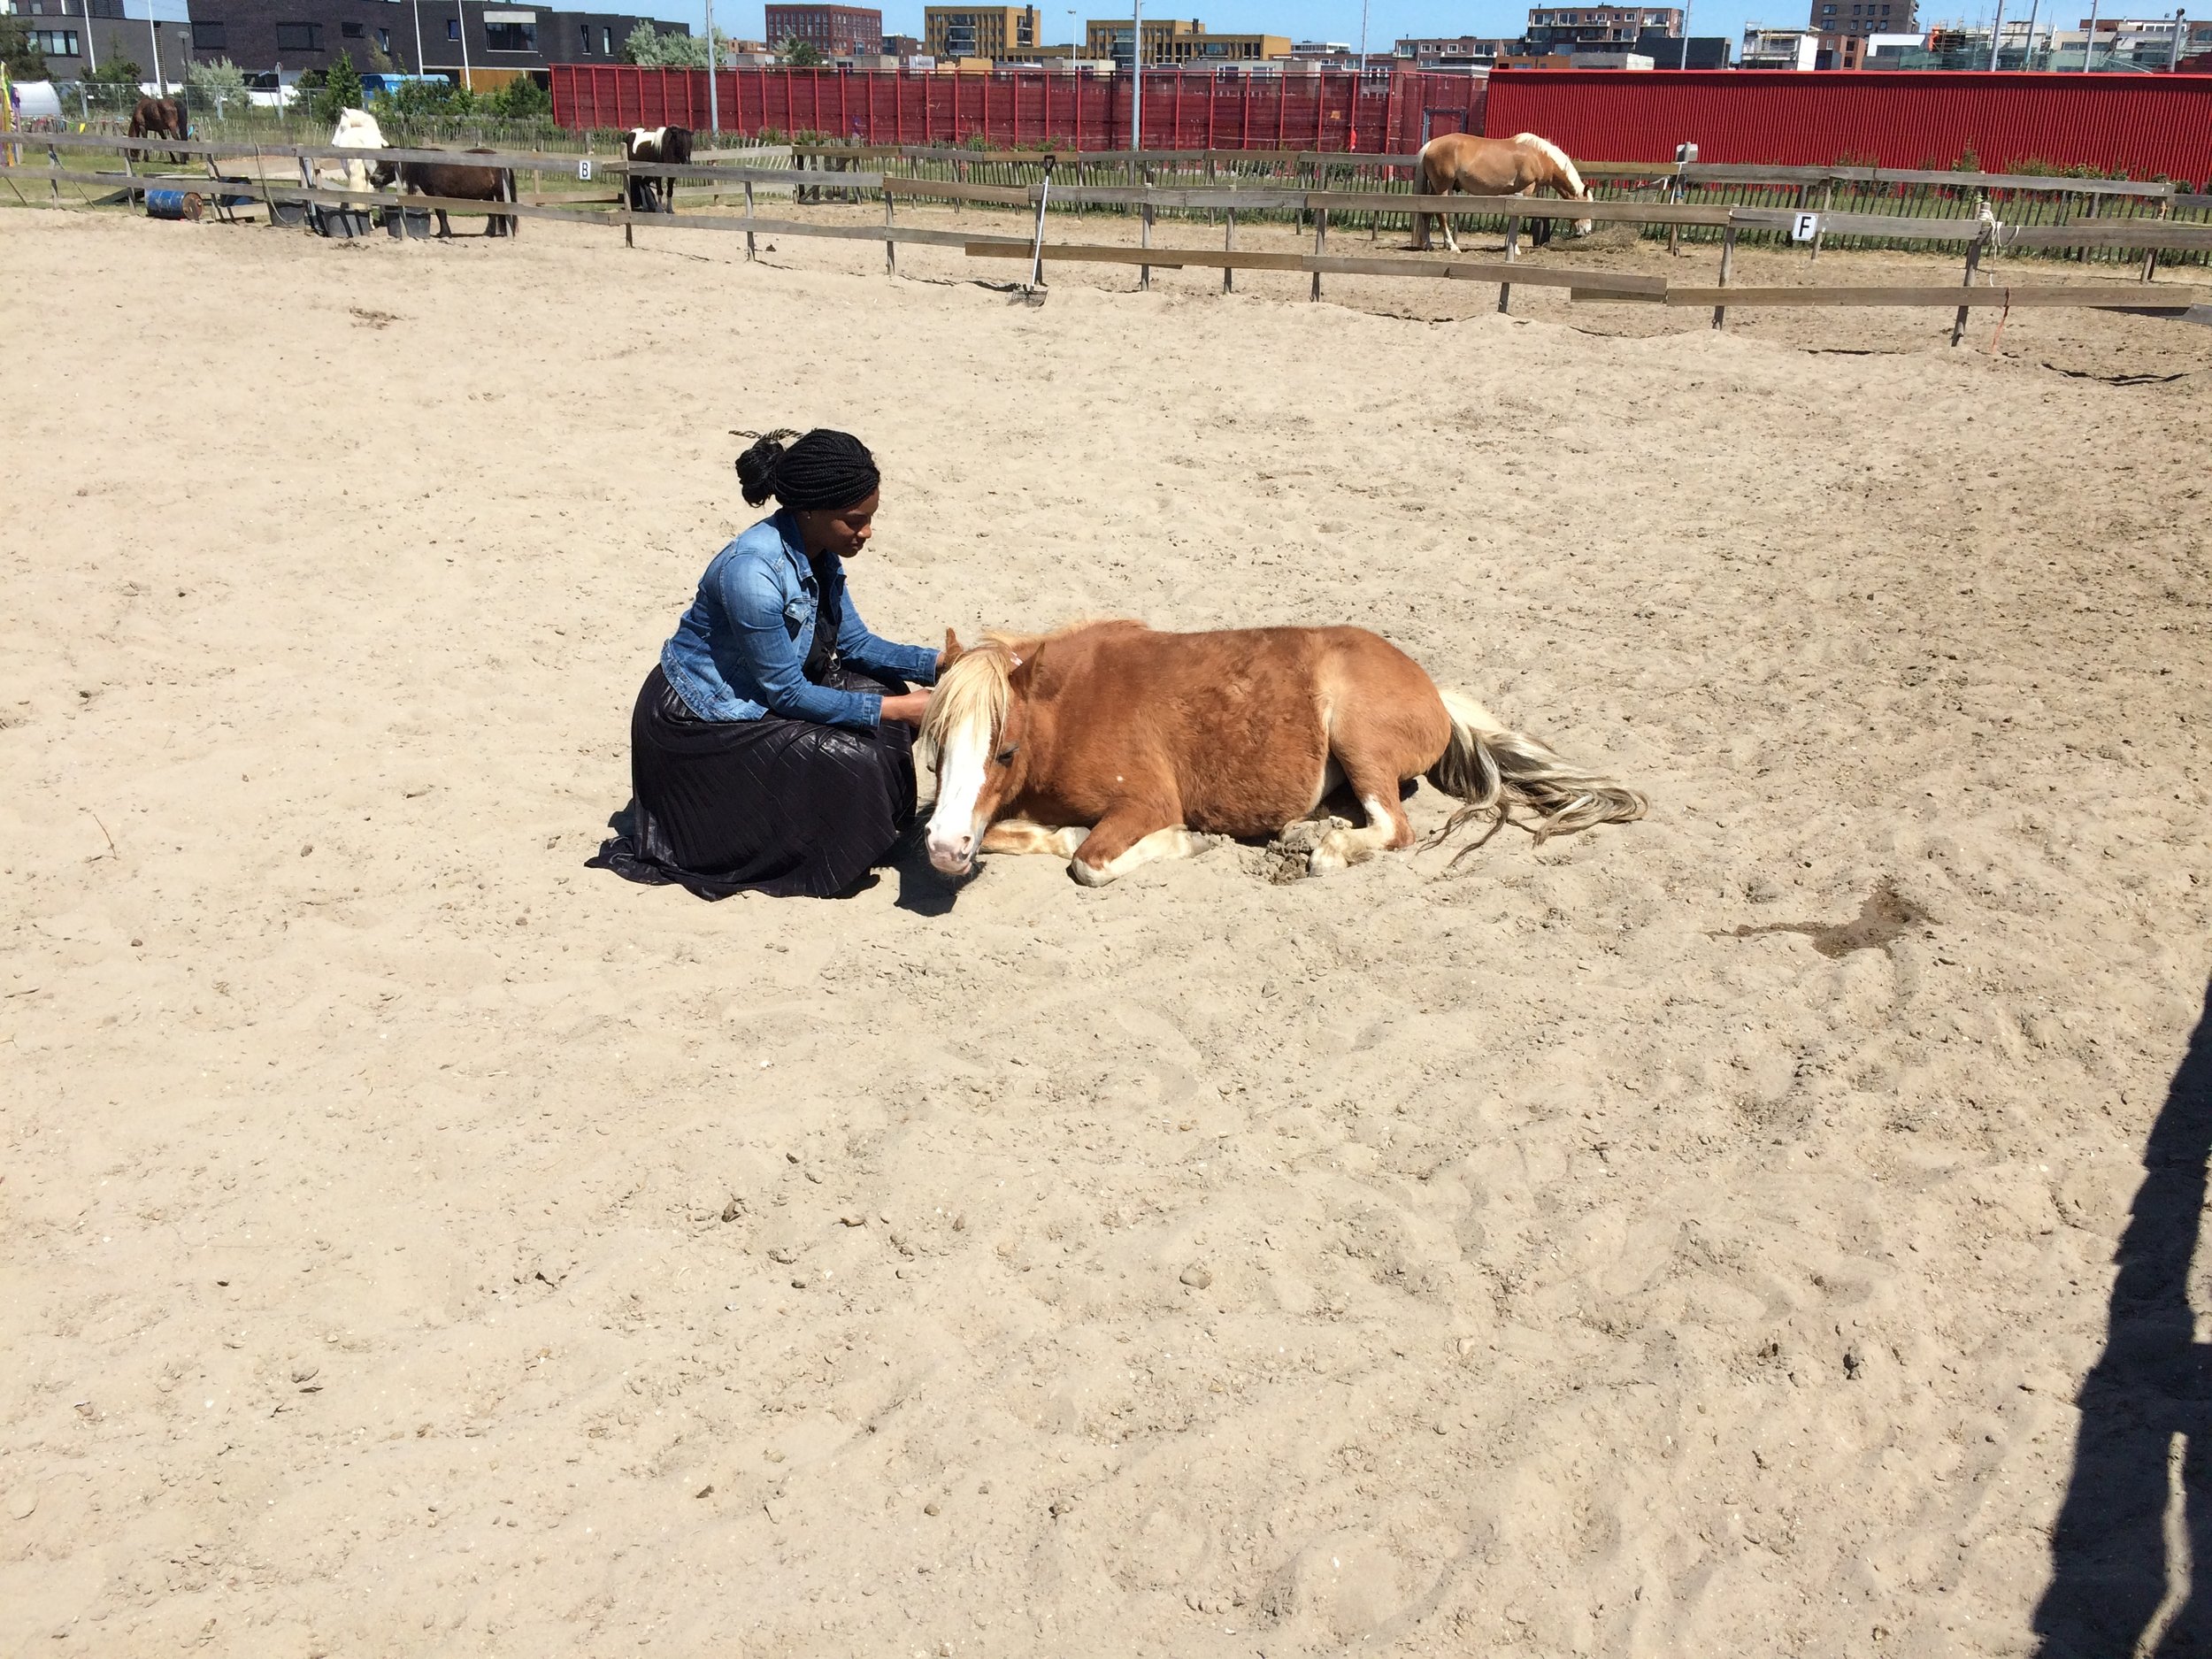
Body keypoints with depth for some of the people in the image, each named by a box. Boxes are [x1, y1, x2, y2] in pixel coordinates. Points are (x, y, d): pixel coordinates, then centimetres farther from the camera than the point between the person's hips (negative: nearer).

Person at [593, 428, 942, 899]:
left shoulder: (818, 551, -5)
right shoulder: (753, 572, -31)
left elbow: (855, 644, 4)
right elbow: (787, 693, -25)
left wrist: (941, 665, -9)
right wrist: (895, 709, -23)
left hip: (747, 696, 9)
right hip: (696, 729, -9)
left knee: (882, 689, 1)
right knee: (855, 761, -20)